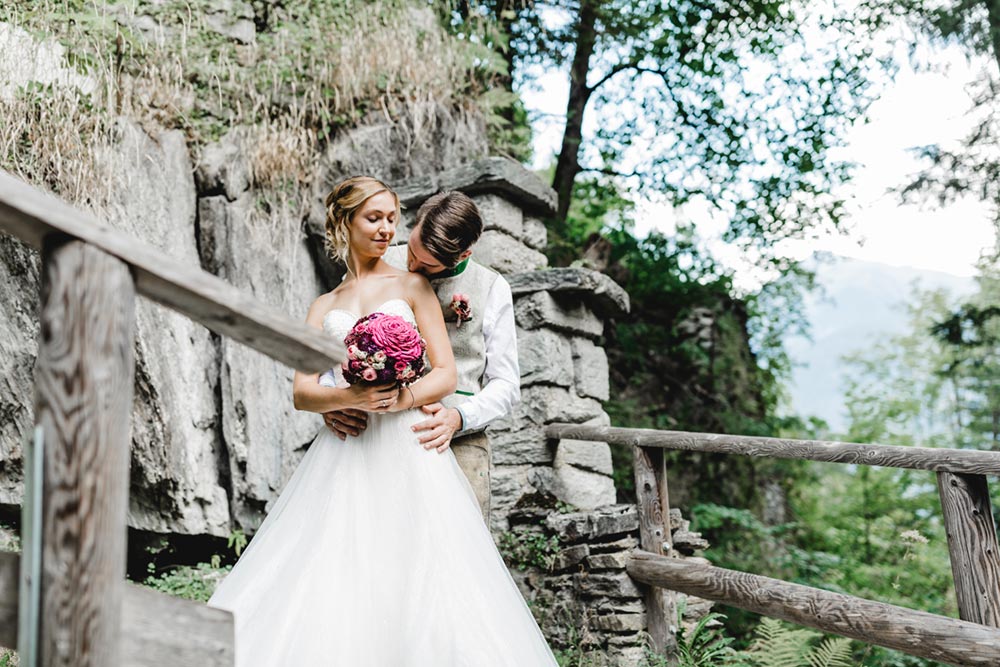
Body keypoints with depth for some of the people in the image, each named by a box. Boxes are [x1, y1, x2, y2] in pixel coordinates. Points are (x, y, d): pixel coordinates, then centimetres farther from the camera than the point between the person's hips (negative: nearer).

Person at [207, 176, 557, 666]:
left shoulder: (412, 286, 11)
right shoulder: (324, 307, 18)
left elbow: (446, 374, 4)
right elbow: (301, 392, 6)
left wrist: (402, 397, -17)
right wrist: (351, 397, -15)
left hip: (405, 447, -2)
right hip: (343, 457, 2)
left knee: (416, 582, -10)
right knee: (332, 582, -8)